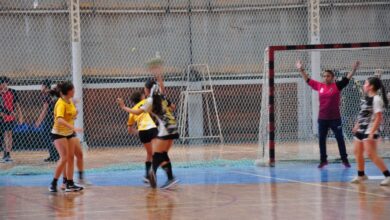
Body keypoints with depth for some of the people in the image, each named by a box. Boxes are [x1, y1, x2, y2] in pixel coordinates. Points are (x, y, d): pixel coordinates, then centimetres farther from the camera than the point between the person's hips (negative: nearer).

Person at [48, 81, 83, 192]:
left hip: (69, 133, 8)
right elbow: (60, 119, -37)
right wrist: (73, 128, -44)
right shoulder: (61, 103, -22)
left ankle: (70, 184, 9)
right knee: (64, 158, -14)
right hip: (59, 133, -8)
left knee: (71, 157, 5)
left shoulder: (70, 101, 4)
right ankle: (53, 183, -4)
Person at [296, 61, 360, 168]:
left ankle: (345, 160, 12)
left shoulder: (337, 86, -5)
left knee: (340, 139, 4)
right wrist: (301, 70, 11)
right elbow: (307, 79, 13)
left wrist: (354, 69, -24)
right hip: (322, 118, 4)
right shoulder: (319, 86, 5)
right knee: (321, 139, 7)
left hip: (335, 118, -4)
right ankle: (323, 160, 18)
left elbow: (347, 78, -11)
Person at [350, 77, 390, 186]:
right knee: (357, 152, 14)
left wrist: (372, 133, -25)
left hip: (370, 131, -10)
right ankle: (361, 175, 29)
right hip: (361, 130, 10)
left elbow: (379, 118, -21)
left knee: (371, 154, -15)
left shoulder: (376, 99, -17)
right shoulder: (367, 98, 11)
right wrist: (357, 126, 23)